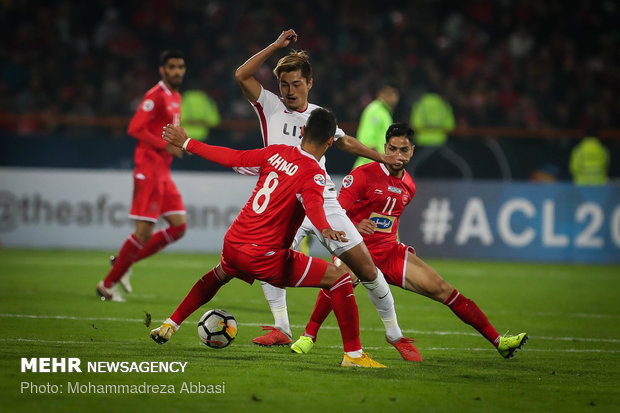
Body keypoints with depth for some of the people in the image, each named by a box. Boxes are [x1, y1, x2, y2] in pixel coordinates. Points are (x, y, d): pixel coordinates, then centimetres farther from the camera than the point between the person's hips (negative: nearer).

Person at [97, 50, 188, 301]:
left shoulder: (175, 97, 17)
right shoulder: (156, 96, -12)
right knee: (144, 232, -11)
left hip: (163, 172, 9)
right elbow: (135, 129, -19)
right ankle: (108, 284, 0)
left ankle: (123, 262, 12)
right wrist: (165, 146, -20)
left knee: (179, 226, 3)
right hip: (149, 170, -9)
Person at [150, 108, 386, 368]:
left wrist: (187, 143, 25)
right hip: (265, 258, -7)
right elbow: (312, 202, -32)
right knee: (340, 279, -2)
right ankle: (353, 354, -6)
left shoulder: (277, 152, 6)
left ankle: (169, 326, 48)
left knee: (220, 274, 41)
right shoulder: (314, 174, -11)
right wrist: (325, 229, -50)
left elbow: (232, 157, 13)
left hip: (232, 244, 7)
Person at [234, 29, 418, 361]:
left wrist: (382, 157, 25)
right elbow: (241, 75, -10)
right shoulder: (269, 106, 3)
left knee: (366, 269, -2)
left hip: (324, 202, 2)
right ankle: (282, 329, -17)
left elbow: (344, 141, 30)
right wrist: (276, 46, -14)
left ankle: (394, 333, 12)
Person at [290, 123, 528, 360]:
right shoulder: (363, 175, -9)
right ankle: (308, 336, -20)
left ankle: (497, 341, 2)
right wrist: (354, 227, -35)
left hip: (389, 253, 5)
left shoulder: (409, 186, 12)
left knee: (442, 289, -5)